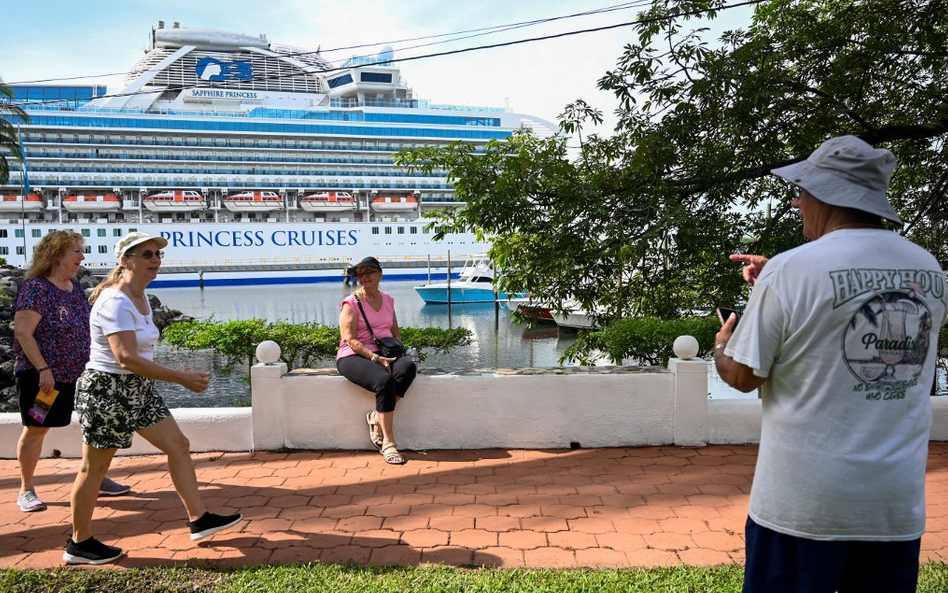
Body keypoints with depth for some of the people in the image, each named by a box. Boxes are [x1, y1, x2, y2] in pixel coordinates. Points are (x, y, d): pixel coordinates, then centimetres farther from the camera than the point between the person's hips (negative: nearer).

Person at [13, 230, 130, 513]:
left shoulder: (76, 288, 9)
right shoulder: (35, 287, -13)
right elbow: (22, 333, -18)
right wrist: (43, 369, -21)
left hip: (74, 373, 7)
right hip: (40, 375, -7)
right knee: (36, 428, 4)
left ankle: (96, 479, 21)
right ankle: (26, 490, 19)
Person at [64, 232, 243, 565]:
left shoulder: (140, 296, 8)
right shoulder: (116, 302, -21)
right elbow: (126, 358, -31)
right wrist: (183, 378, -29)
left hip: (138, 390, 9)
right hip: (107, 390, -9)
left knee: (178, 446, 9)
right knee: (94, 467, 5)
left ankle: (199, 519, 17)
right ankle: (79, 544, 23)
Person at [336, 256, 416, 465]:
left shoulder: (388, 300, 15)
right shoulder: (351, 303, -2)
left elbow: (396, 332, 22)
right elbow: (350, 340, -12)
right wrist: (376, 358, -22)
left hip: (383, 354, 5)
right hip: (353, 356, -5)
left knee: (408, 366, -28)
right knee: (385, 381, -34)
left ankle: (377, 418, -17)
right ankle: (388, 442, -24)